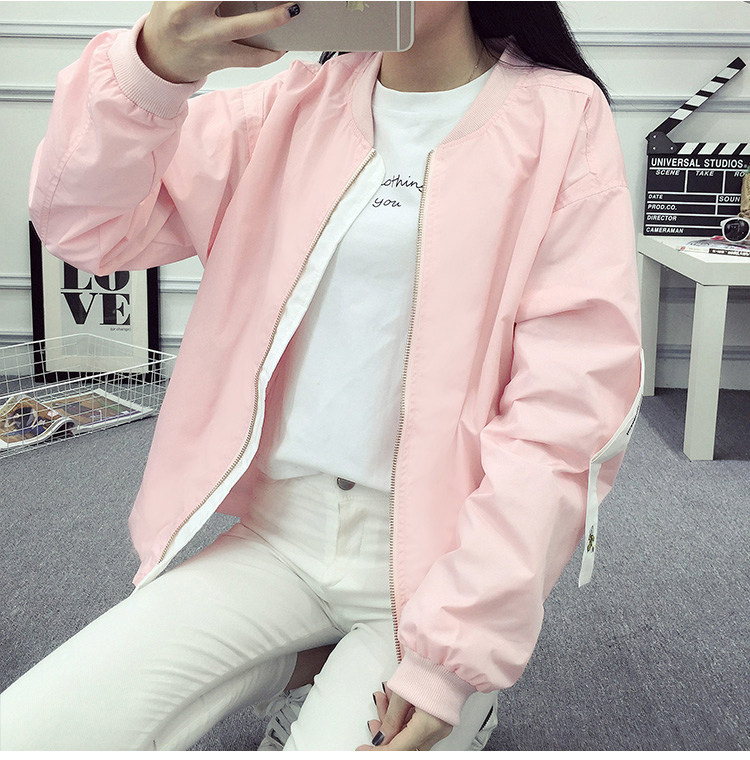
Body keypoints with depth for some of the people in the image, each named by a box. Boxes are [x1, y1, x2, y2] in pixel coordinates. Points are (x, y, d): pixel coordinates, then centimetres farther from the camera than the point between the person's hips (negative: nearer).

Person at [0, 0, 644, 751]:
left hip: (444, 556, -3)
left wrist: (458, 644, -17)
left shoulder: (561, 119, -4)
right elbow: (88, 226, 2)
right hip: (282, 533, 4)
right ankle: (326, 665, 11)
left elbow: (567, 407, -11)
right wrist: (153, 68, -19)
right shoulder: (297, 104, 7)